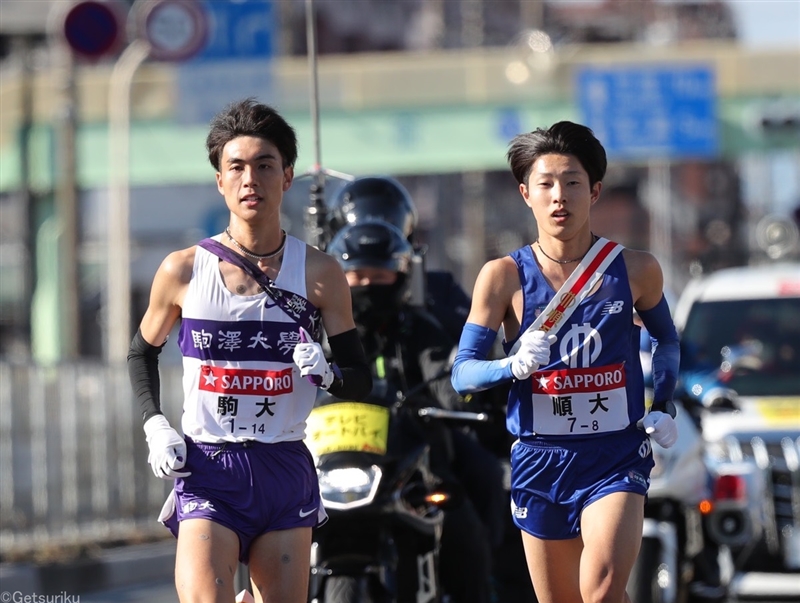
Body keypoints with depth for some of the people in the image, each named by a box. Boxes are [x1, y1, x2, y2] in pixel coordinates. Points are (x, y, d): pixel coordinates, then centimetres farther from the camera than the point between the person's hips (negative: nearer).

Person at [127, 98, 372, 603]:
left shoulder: (319, 273, 2)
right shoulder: (183, 270, 2)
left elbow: (362, 381, 6)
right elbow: (143, 353, 18)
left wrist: (325, 373, -16)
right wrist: (155, 427, 3)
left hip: (285, 469, 2)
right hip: (207, 469, -1)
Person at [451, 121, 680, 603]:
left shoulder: (636, 270, 0)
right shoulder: (504, 276, -4)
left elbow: (666, 338, 19)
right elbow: (463, 372, -6)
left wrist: (664, 408, 4)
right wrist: (514, 366, -26)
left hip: (617, 459, -1)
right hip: (540, 460, 1)